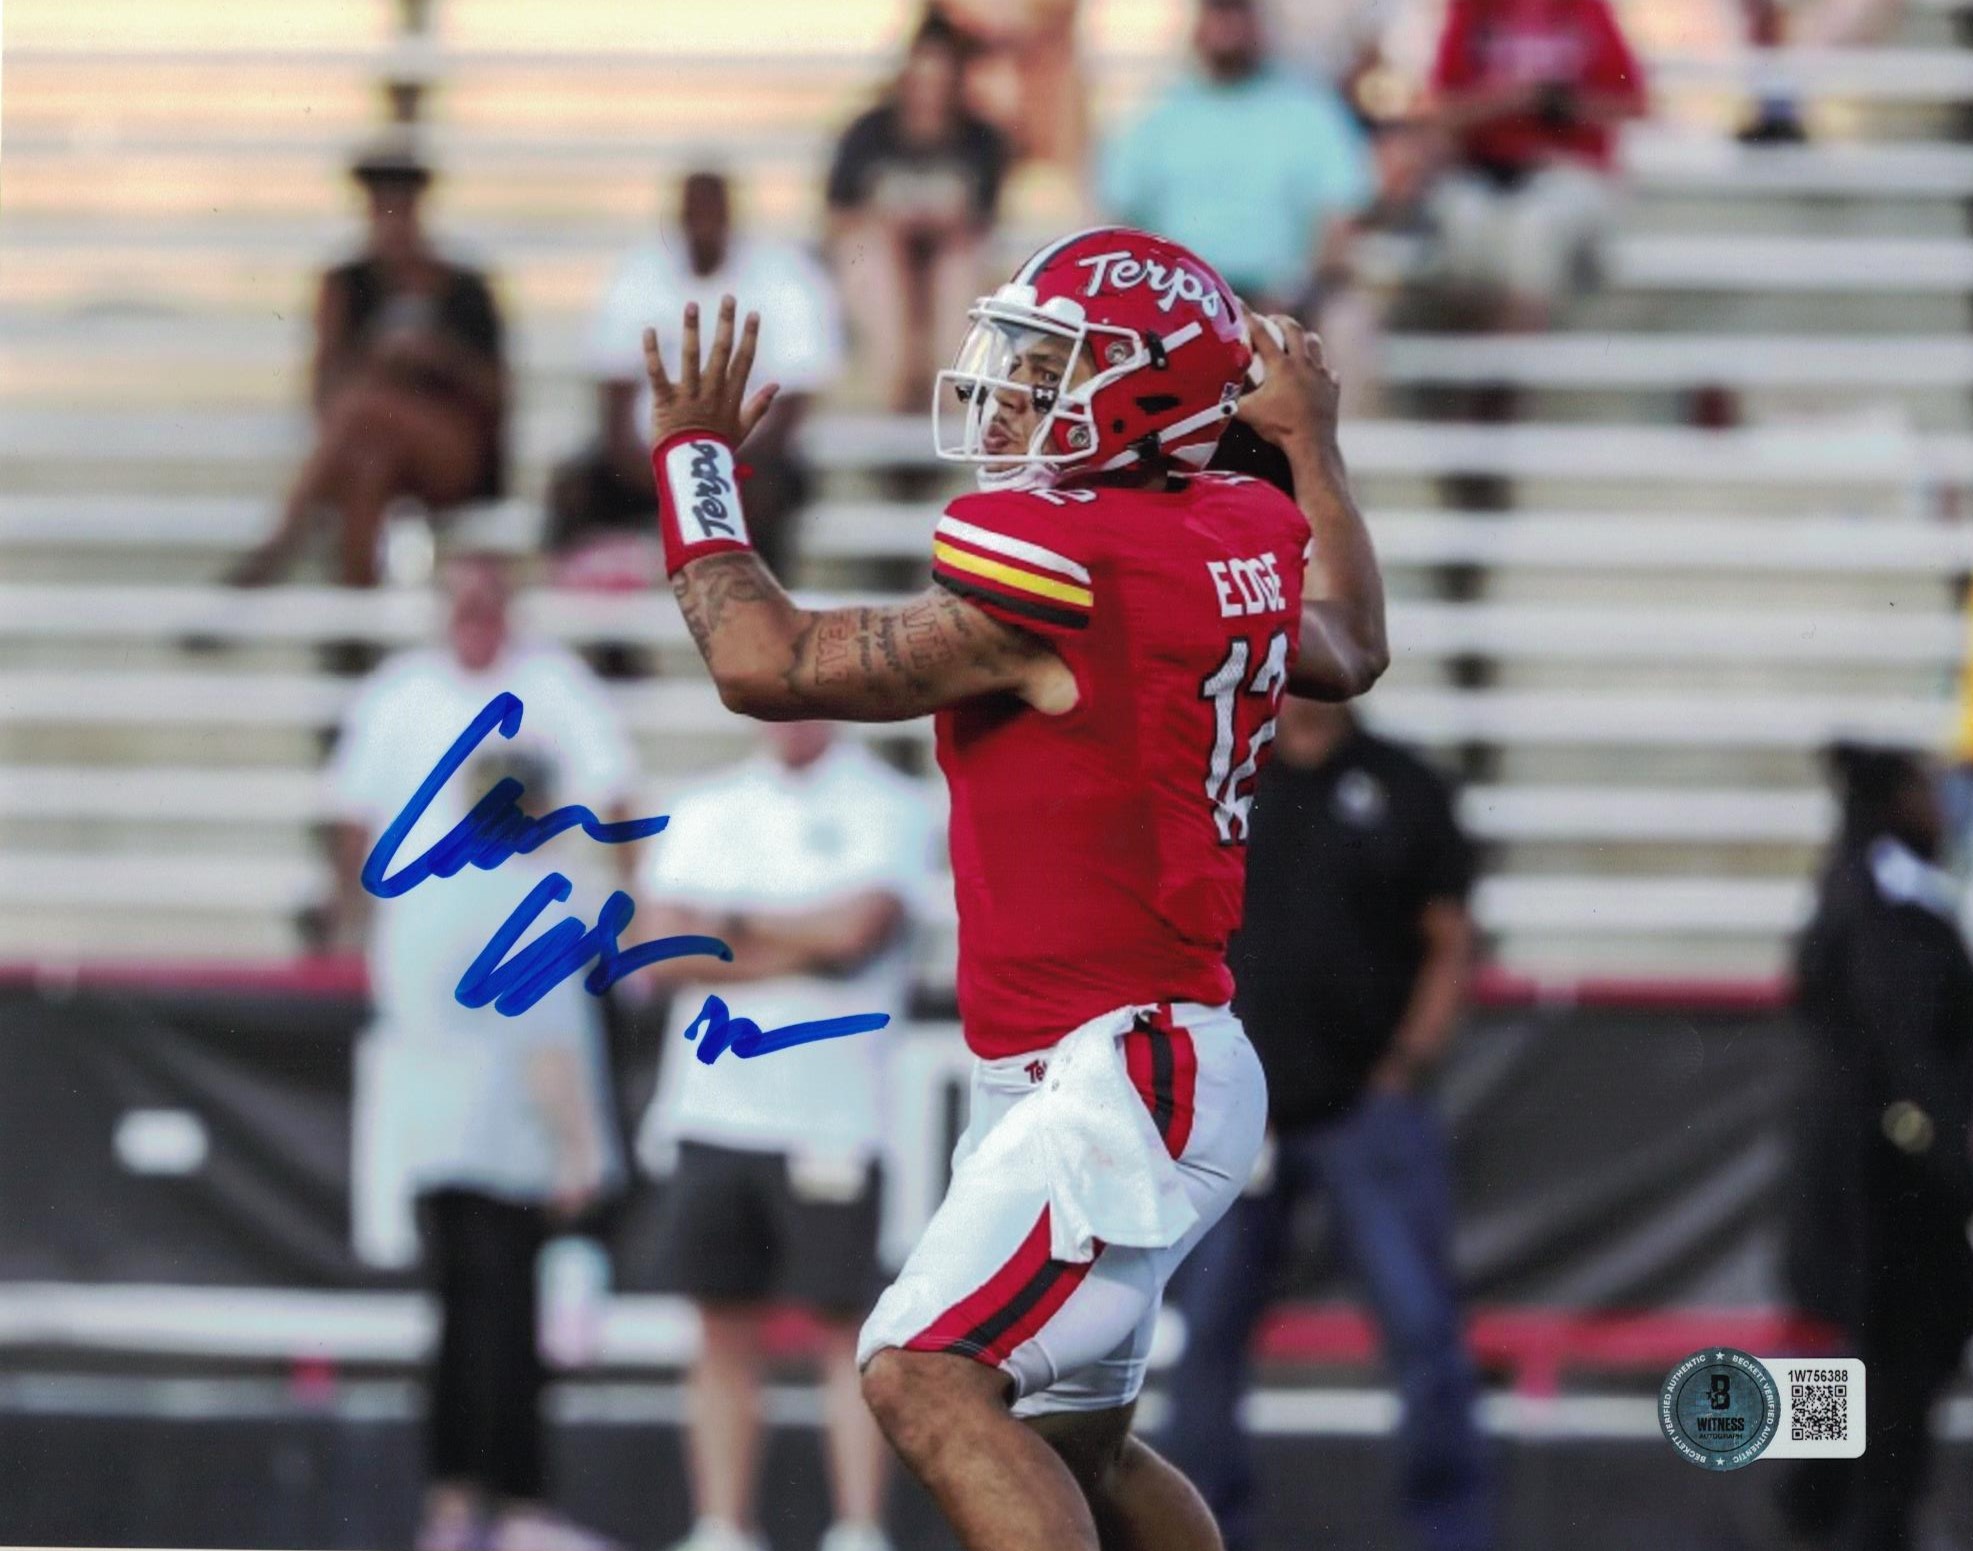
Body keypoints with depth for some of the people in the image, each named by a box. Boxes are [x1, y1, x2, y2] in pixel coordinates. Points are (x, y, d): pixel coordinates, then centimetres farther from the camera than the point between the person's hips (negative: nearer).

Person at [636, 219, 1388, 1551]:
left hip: (1119, 1085, -10)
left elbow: (769, 665, -14)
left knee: (927, 1380, -20)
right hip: (1114, 1074, 10)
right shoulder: (1241, 545, 8)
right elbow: (1348, 653, 34)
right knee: (1075, 1441, 18)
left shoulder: (1062, 574, -19)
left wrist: (696, 458, -1)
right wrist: (1314, 448, 47)